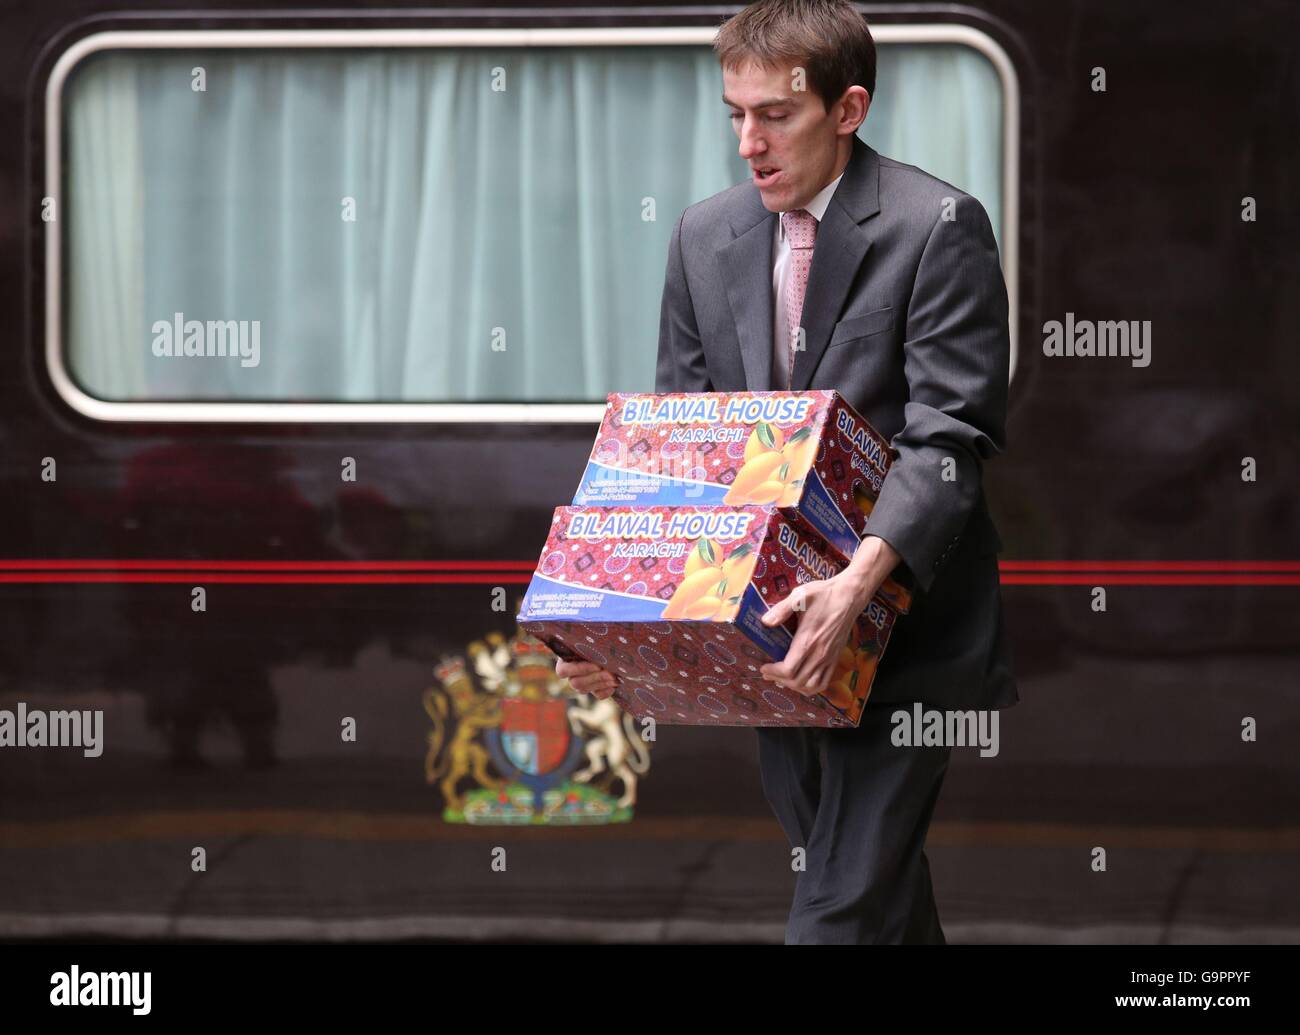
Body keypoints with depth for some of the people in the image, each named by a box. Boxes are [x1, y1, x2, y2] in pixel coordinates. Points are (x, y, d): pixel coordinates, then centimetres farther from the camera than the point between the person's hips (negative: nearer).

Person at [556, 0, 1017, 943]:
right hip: (771, 626, 6)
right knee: (879, 892, 17)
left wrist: (860, 582, -31)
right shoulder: (706, 237, 9)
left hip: (898, 622, -6)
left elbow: (948, 438, -16)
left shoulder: (939, 226, -9)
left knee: (845, 908, -14)